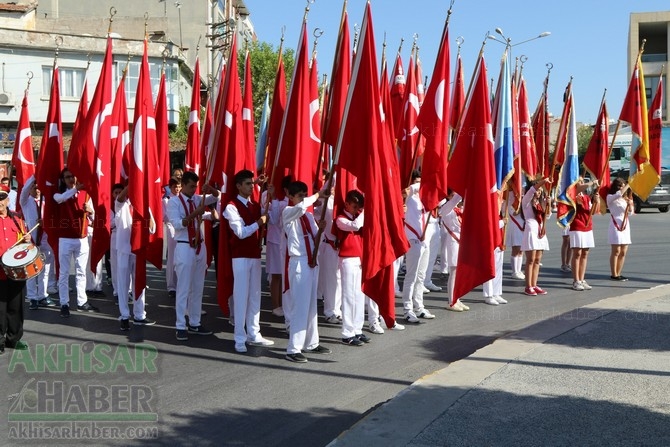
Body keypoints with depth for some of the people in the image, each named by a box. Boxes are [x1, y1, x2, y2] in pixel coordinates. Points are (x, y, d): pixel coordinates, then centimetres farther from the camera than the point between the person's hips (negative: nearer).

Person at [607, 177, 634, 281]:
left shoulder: (625, 198, 16)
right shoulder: (610, 197, -3)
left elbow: (630, 213, 13)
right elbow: (619, 193, -23)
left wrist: (630, 204, -5)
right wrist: (629, 184, -17)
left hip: (625, 226, 6)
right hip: (615, 226, -6)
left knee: (623, 252, 5)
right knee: (616, 251, -7)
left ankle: (618, 273, 11)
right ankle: (613, 274, -3)